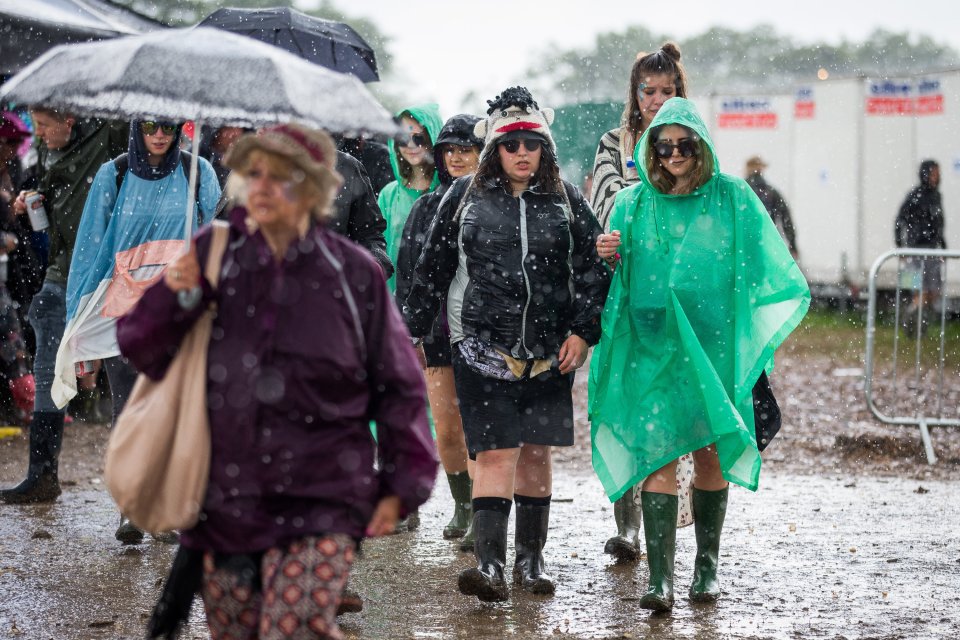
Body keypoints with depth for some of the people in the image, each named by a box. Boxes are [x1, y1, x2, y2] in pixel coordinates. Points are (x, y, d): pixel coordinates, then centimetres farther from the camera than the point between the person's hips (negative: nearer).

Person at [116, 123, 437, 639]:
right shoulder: (212, 254, 3)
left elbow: (398, 386, 7)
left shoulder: (353, 273, 0)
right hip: (224, 495, 3)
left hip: (319, 497, -2)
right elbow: (144, 351, 7)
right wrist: (169, 297, -12)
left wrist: (402, 484, 3)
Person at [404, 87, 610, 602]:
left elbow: (592, 270, 9)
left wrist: (583, 332, -1)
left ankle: (530, 560, 19)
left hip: (547, 351, 2)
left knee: (536, 452, 8)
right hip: (482, 345, -2)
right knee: (494, 453, -12)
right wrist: (411, 328, 10)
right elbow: (432, 270, 10)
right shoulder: (464, 197, 5)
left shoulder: (565, 201, 7)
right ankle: (489, 565, -18)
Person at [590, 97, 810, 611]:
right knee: (657, 453, -9)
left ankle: (707, 564, 20)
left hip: (713, 343, 0)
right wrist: (609, 258, -11)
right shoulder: (634, 203, 6)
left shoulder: (733, 199, 3)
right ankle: (659, 575, -13)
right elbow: (620, 281, 9)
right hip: (653, 343, 0)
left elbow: (766, 268, 6)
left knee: (710, 453, 6)